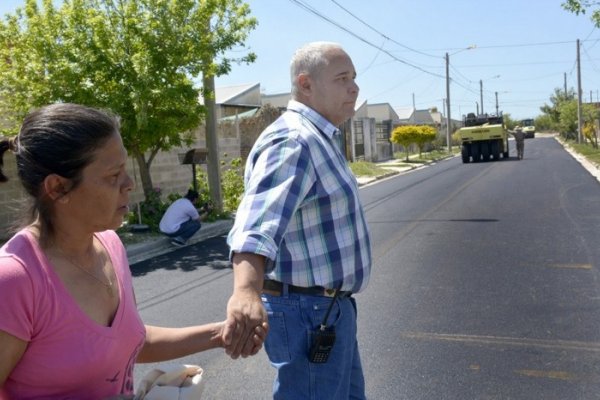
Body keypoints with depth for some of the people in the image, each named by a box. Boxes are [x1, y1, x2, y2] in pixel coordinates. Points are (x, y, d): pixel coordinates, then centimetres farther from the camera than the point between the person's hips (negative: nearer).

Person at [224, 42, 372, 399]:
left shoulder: (318, 138, 12)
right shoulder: (294, 142, -22)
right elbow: (260, 221, -40)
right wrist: (247, 290, -56)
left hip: (329, 306, 10)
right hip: (310, 312, -10)